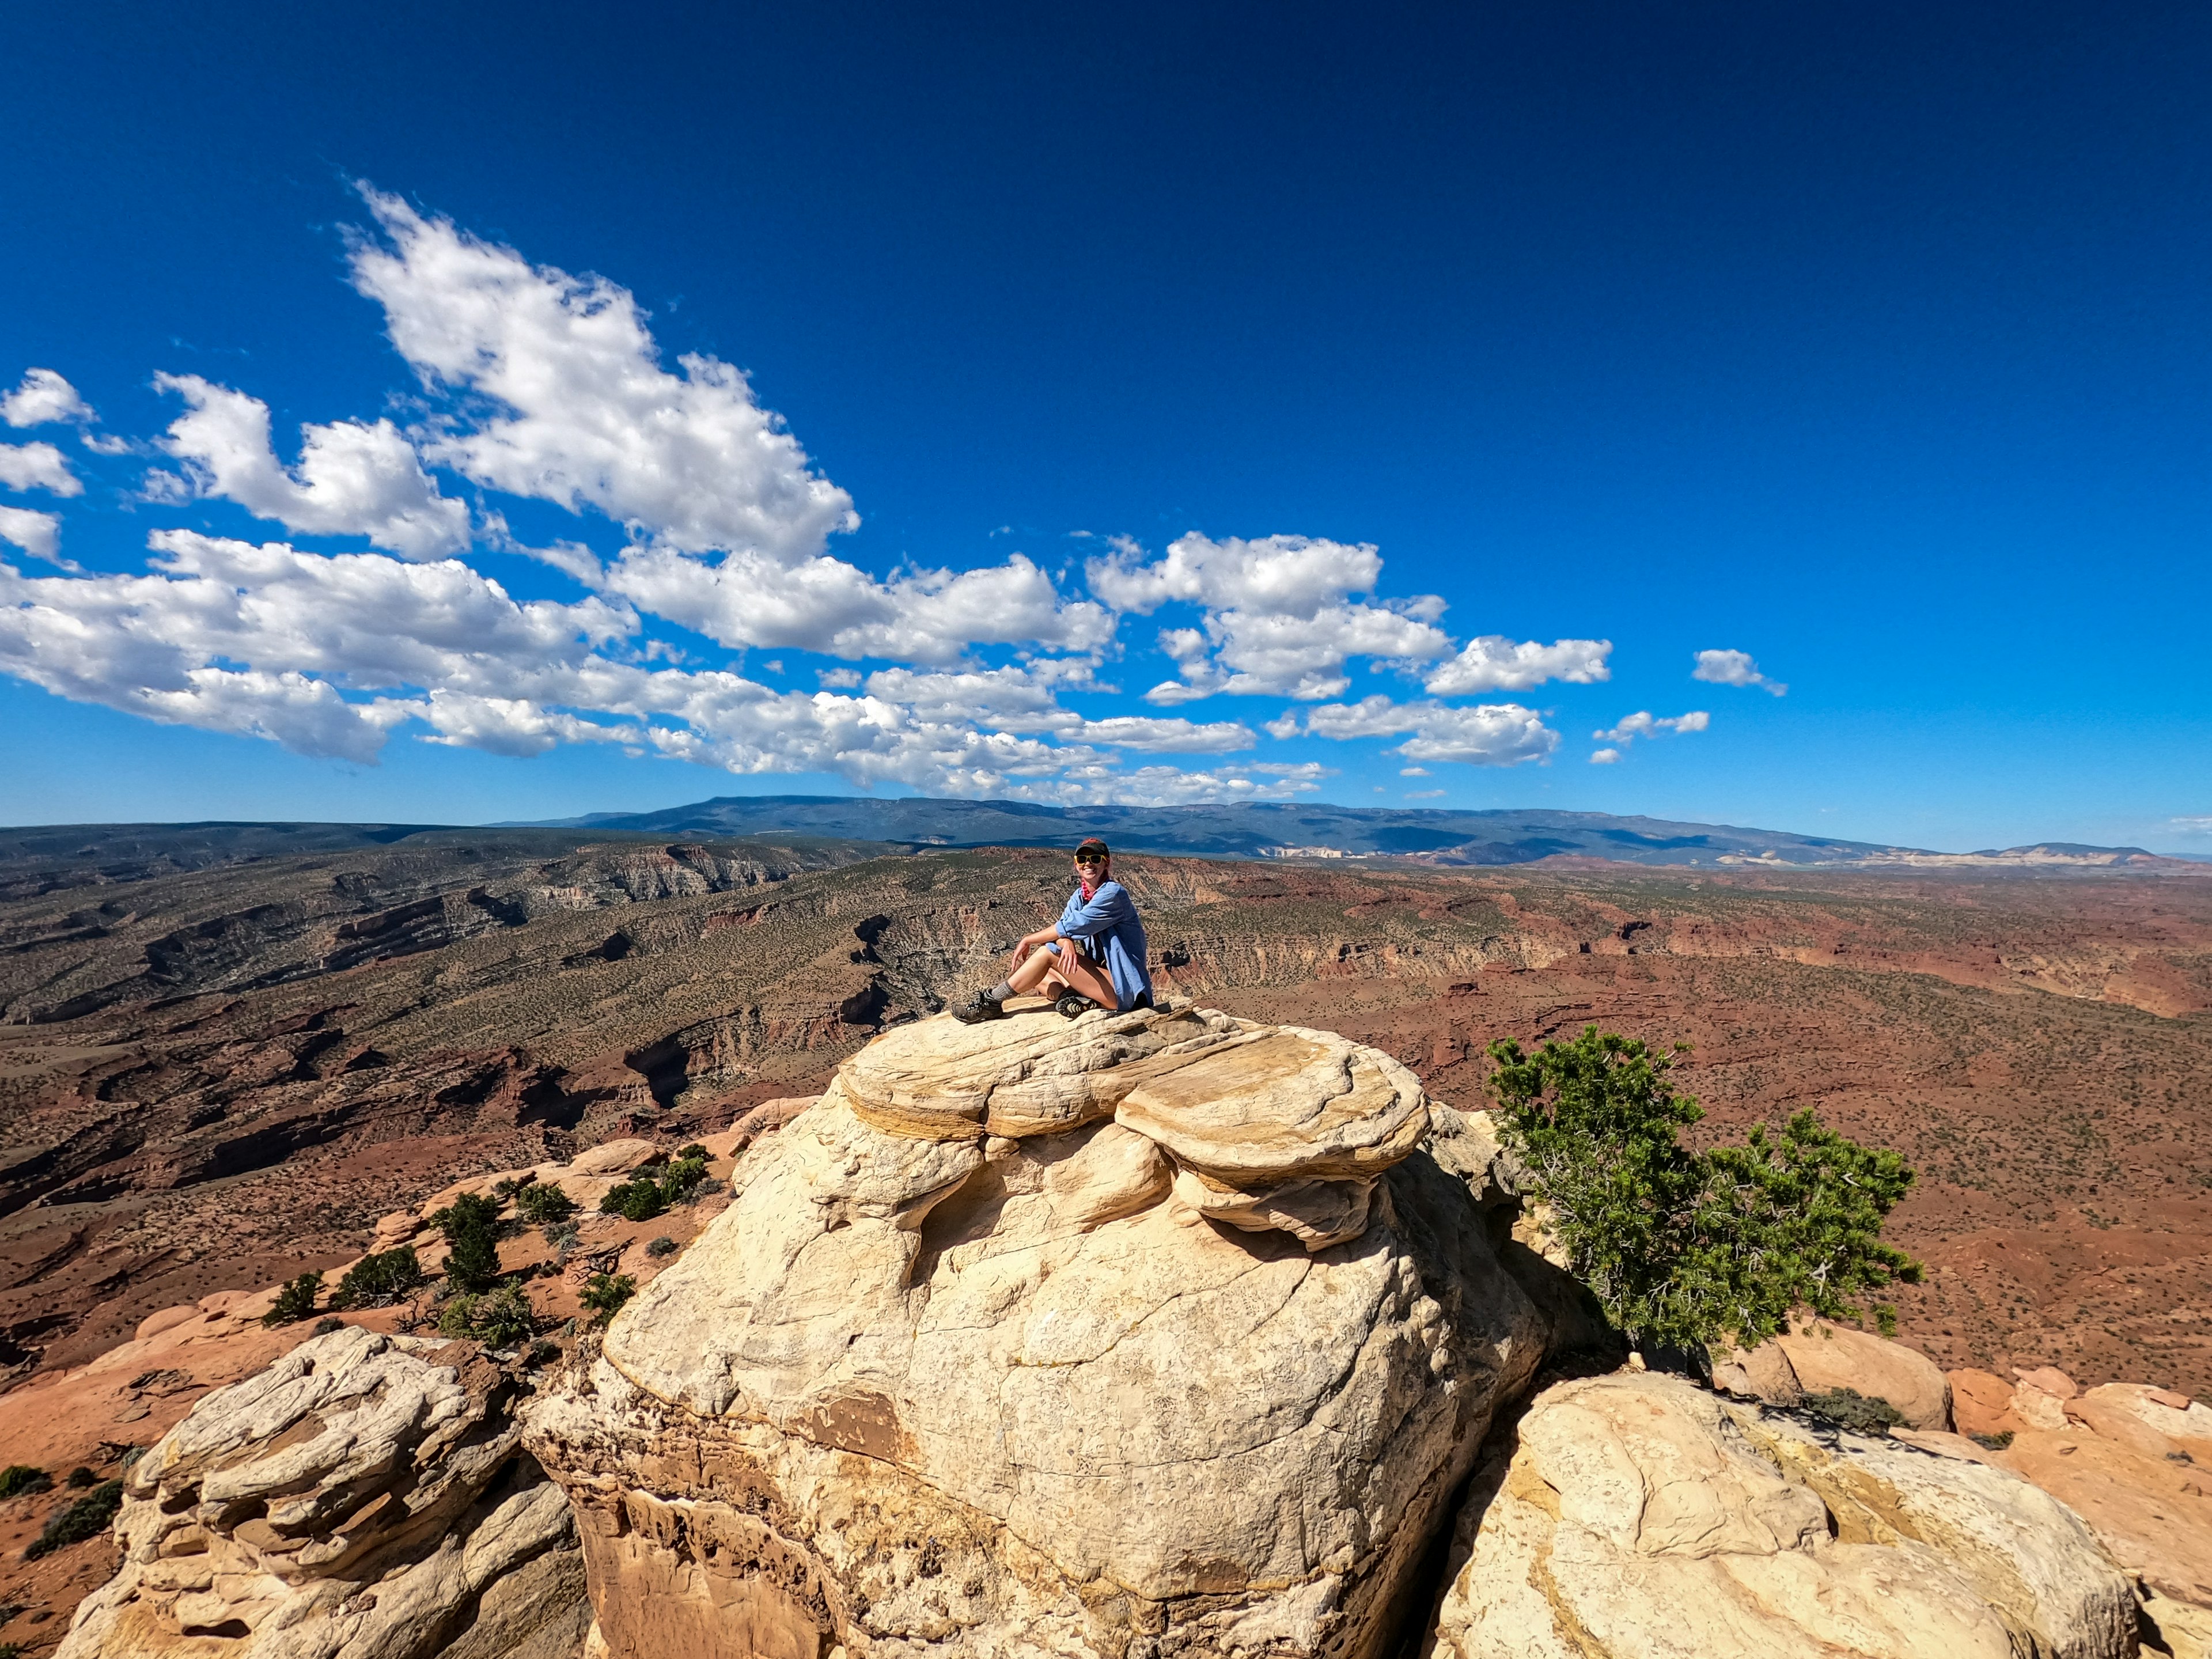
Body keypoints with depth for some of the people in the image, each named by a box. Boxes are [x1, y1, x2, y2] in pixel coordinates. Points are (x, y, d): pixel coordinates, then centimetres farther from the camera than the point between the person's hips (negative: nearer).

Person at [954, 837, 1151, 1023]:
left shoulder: (1113, 893, -14)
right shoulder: (1079, 897, 11)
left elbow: (1072, 925, -19)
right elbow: (1064, 927, -4)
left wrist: (1027, 940, -10)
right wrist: (1067, 942, -28)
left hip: (1123, 988, -9)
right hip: (1102, 977, 9)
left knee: (1048, 952, -17)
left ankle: (992, 1001, -9)